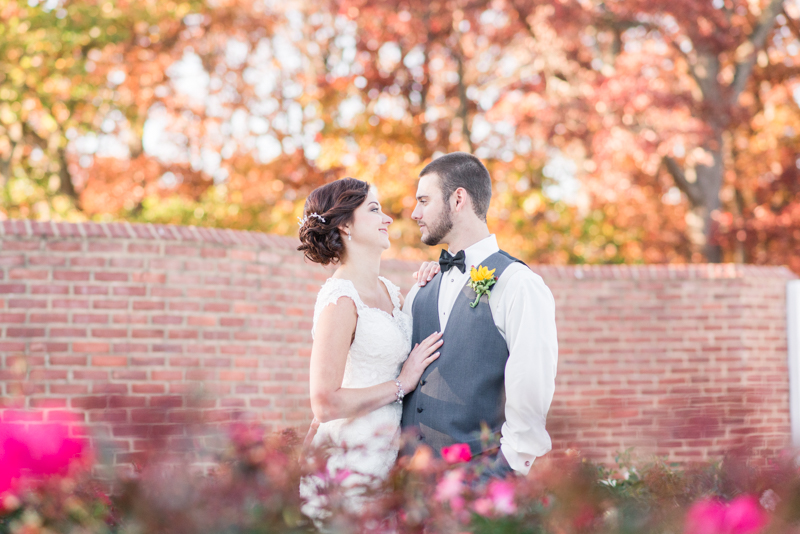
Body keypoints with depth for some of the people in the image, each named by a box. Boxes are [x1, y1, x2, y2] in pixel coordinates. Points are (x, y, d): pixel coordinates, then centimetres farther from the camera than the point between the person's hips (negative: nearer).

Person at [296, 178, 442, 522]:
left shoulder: (388, 291, 11)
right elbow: (325, 404, -19)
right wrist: (401, 384, -11)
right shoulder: (341, 299, -14)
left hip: (385, 456, 8)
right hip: (349, 465, -8)